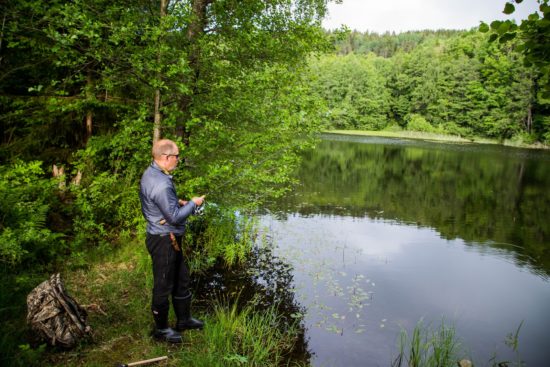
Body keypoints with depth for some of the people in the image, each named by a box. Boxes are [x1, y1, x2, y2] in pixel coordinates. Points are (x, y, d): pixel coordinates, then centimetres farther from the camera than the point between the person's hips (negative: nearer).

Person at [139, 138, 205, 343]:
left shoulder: (151, 174, 6)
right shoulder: (161, 184, -27)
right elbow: (174, 216, -24)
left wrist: (178, 202, 9)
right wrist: (193, 204, -11)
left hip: (169, 239, 11)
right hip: (163, 240, -11)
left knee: (181, 279, 21)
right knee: (163, 285, 6)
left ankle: (184, 319, 37)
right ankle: (161, 329, 25)